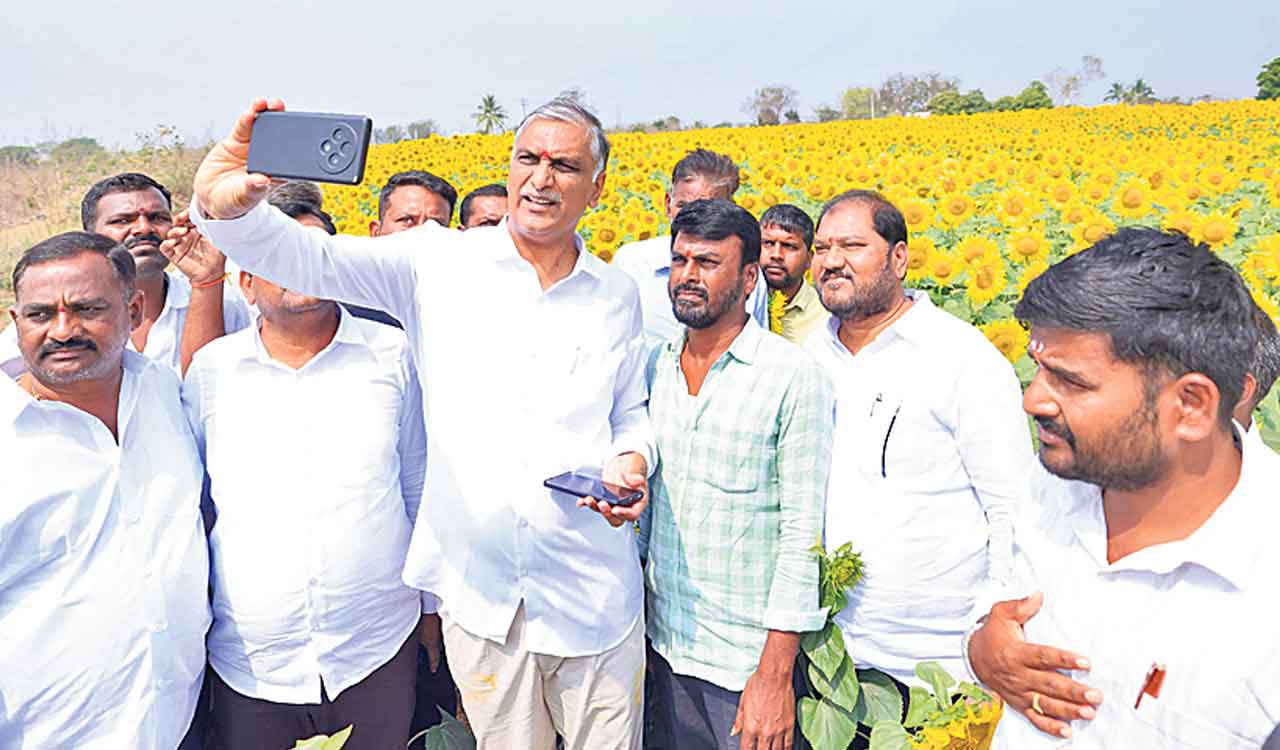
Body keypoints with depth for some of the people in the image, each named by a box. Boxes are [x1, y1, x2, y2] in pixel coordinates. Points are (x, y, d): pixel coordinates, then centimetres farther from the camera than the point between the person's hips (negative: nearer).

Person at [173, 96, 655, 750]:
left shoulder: (617, 294, 6)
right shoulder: (439, 264, -2)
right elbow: (317, 261, -13)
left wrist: (633, 460, -6)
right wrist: (226, 207, -32)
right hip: (477, 589, -1)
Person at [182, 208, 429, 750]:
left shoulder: (393, 354, -2)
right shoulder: (210, 369, 0)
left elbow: (421, 490, 5)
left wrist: (432, 604, 8)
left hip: (379, 652, -1)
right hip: (247, 663, 1)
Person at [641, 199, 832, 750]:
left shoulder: (794, 375, -15)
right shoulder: (657, 366, 3)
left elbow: (803, 530, -15)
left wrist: (776, 674, -16)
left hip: (748, 656, -5)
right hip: (666, 642, 5)